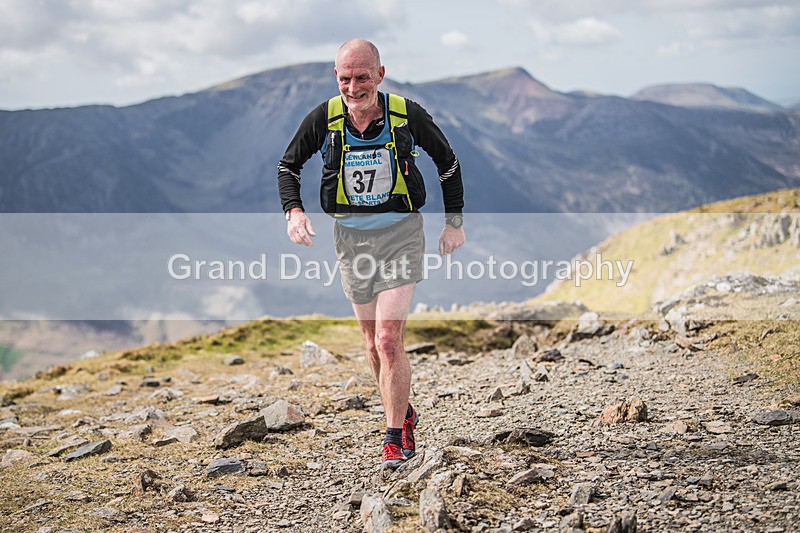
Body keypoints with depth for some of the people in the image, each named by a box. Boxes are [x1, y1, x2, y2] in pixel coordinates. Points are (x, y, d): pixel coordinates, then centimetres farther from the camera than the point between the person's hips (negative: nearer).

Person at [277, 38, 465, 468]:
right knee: (373, 344, 11)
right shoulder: (324, 118, -7)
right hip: (349, 234, 3)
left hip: (400, 231, -3)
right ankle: (404, 414, 33)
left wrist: (454, 220, 5)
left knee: (388, 342, -14)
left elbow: (448, 162, 5)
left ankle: (396, 436, 0)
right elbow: (288, 164, 9)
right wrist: (293, 210, -8)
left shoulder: (407, 114, -11)